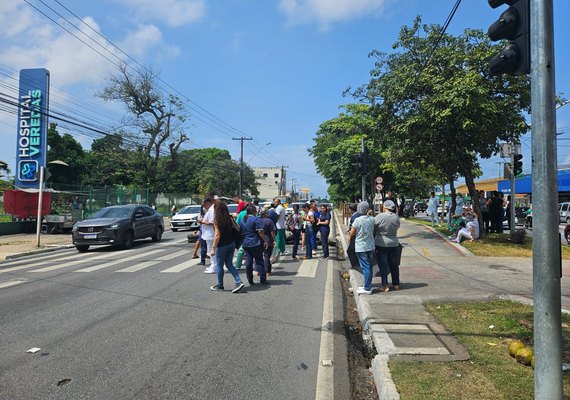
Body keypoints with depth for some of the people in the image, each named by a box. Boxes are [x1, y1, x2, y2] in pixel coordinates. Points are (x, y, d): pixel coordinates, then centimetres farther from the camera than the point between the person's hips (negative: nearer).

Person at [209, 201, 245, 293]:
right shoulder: (229, 218, 2)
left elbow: (217, 235, -19)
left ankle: (220, 285, 25)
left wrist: (213, 248, -17)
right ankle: (239, 282, 5)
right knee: (229, 264, 16)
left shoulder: (217, 220, -15)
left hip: (222, 246, -6)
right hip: (231, 244, 6)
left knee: (219, 266, 11)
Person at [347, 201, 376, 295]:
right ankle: (368, 285, 25)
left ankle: (367, 288, 0)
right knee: (369, 266, 14)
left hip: (361, 247, -6)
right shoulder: (372, 219, -1)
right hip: (370, 246, 6)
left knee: (365, 267, -3)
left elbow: (351, 233, -9)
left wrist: (349, 237, 12)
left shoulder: (358, 220, -17)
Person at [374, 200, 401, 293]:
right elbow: (397, 227, 10)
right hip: (394, 244, 5)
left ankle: (385, 286, 5)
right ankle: (396, 284, 25)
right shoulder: (396, 217, -3)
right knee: (394, 265, 16)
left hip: (381, 244, -4)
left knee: (383, 265, 3)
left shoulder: (380, 216, -17)